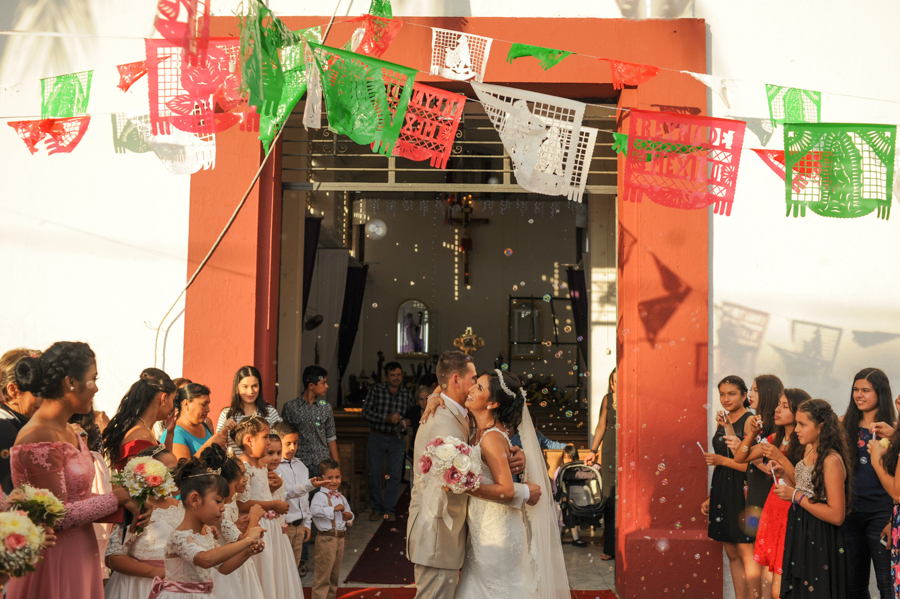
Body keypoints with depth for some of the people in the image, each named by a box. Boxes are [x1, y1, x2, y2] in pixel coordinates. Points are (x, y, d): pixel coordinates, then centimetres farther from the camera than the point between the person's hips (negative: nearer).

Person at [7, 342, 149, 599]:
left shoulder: (67, 431, 8)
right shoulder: (39, 440, -21)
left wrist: (126, 510, -4)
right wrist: (117, 497, -12)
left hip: (81, 554, 9)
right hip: (55, 560, -9)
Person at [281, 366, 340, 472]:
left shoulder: (325, 408, 8)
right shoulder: (290, 407, 0)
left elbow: (331, 438, 12)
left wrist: (336, 464, 9)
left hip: (323, 463, 2)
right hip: (299, 463, -2)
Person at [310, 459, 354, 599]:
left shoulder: (341, 498, 15)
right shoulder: (320, 496, -10)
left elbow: (348, 511, 28)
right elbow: (314, 510, -29)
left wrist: (349, 516, 4)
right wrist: (334, 509, -24)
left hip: (340, 537, 8)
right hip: (326, 538, -8)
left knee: (335, 573, 17)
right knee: (323, 573, -5)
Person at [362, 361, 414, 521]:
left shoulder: (407, 395, 5)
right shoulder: (376, 390, -3)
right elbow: (366, 412, -9)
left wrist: (404, 423, -11)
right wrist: (386, 418, -18)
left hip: (397, 438, 2)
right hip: (377, 437, -1)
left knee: (395, 474, 0)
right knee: (374, 473, 2)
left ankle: (389, 509, 10)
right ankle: (376, 508, 15)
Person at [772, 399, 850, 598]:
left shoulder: (831, 460, -20)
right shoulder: (809, 451, 5)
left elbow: (837, 516, -23)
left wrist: (796, 496, -21)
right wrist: (784, 476, 0)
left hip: (819, 542, -8)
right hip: (799, 535, 8)